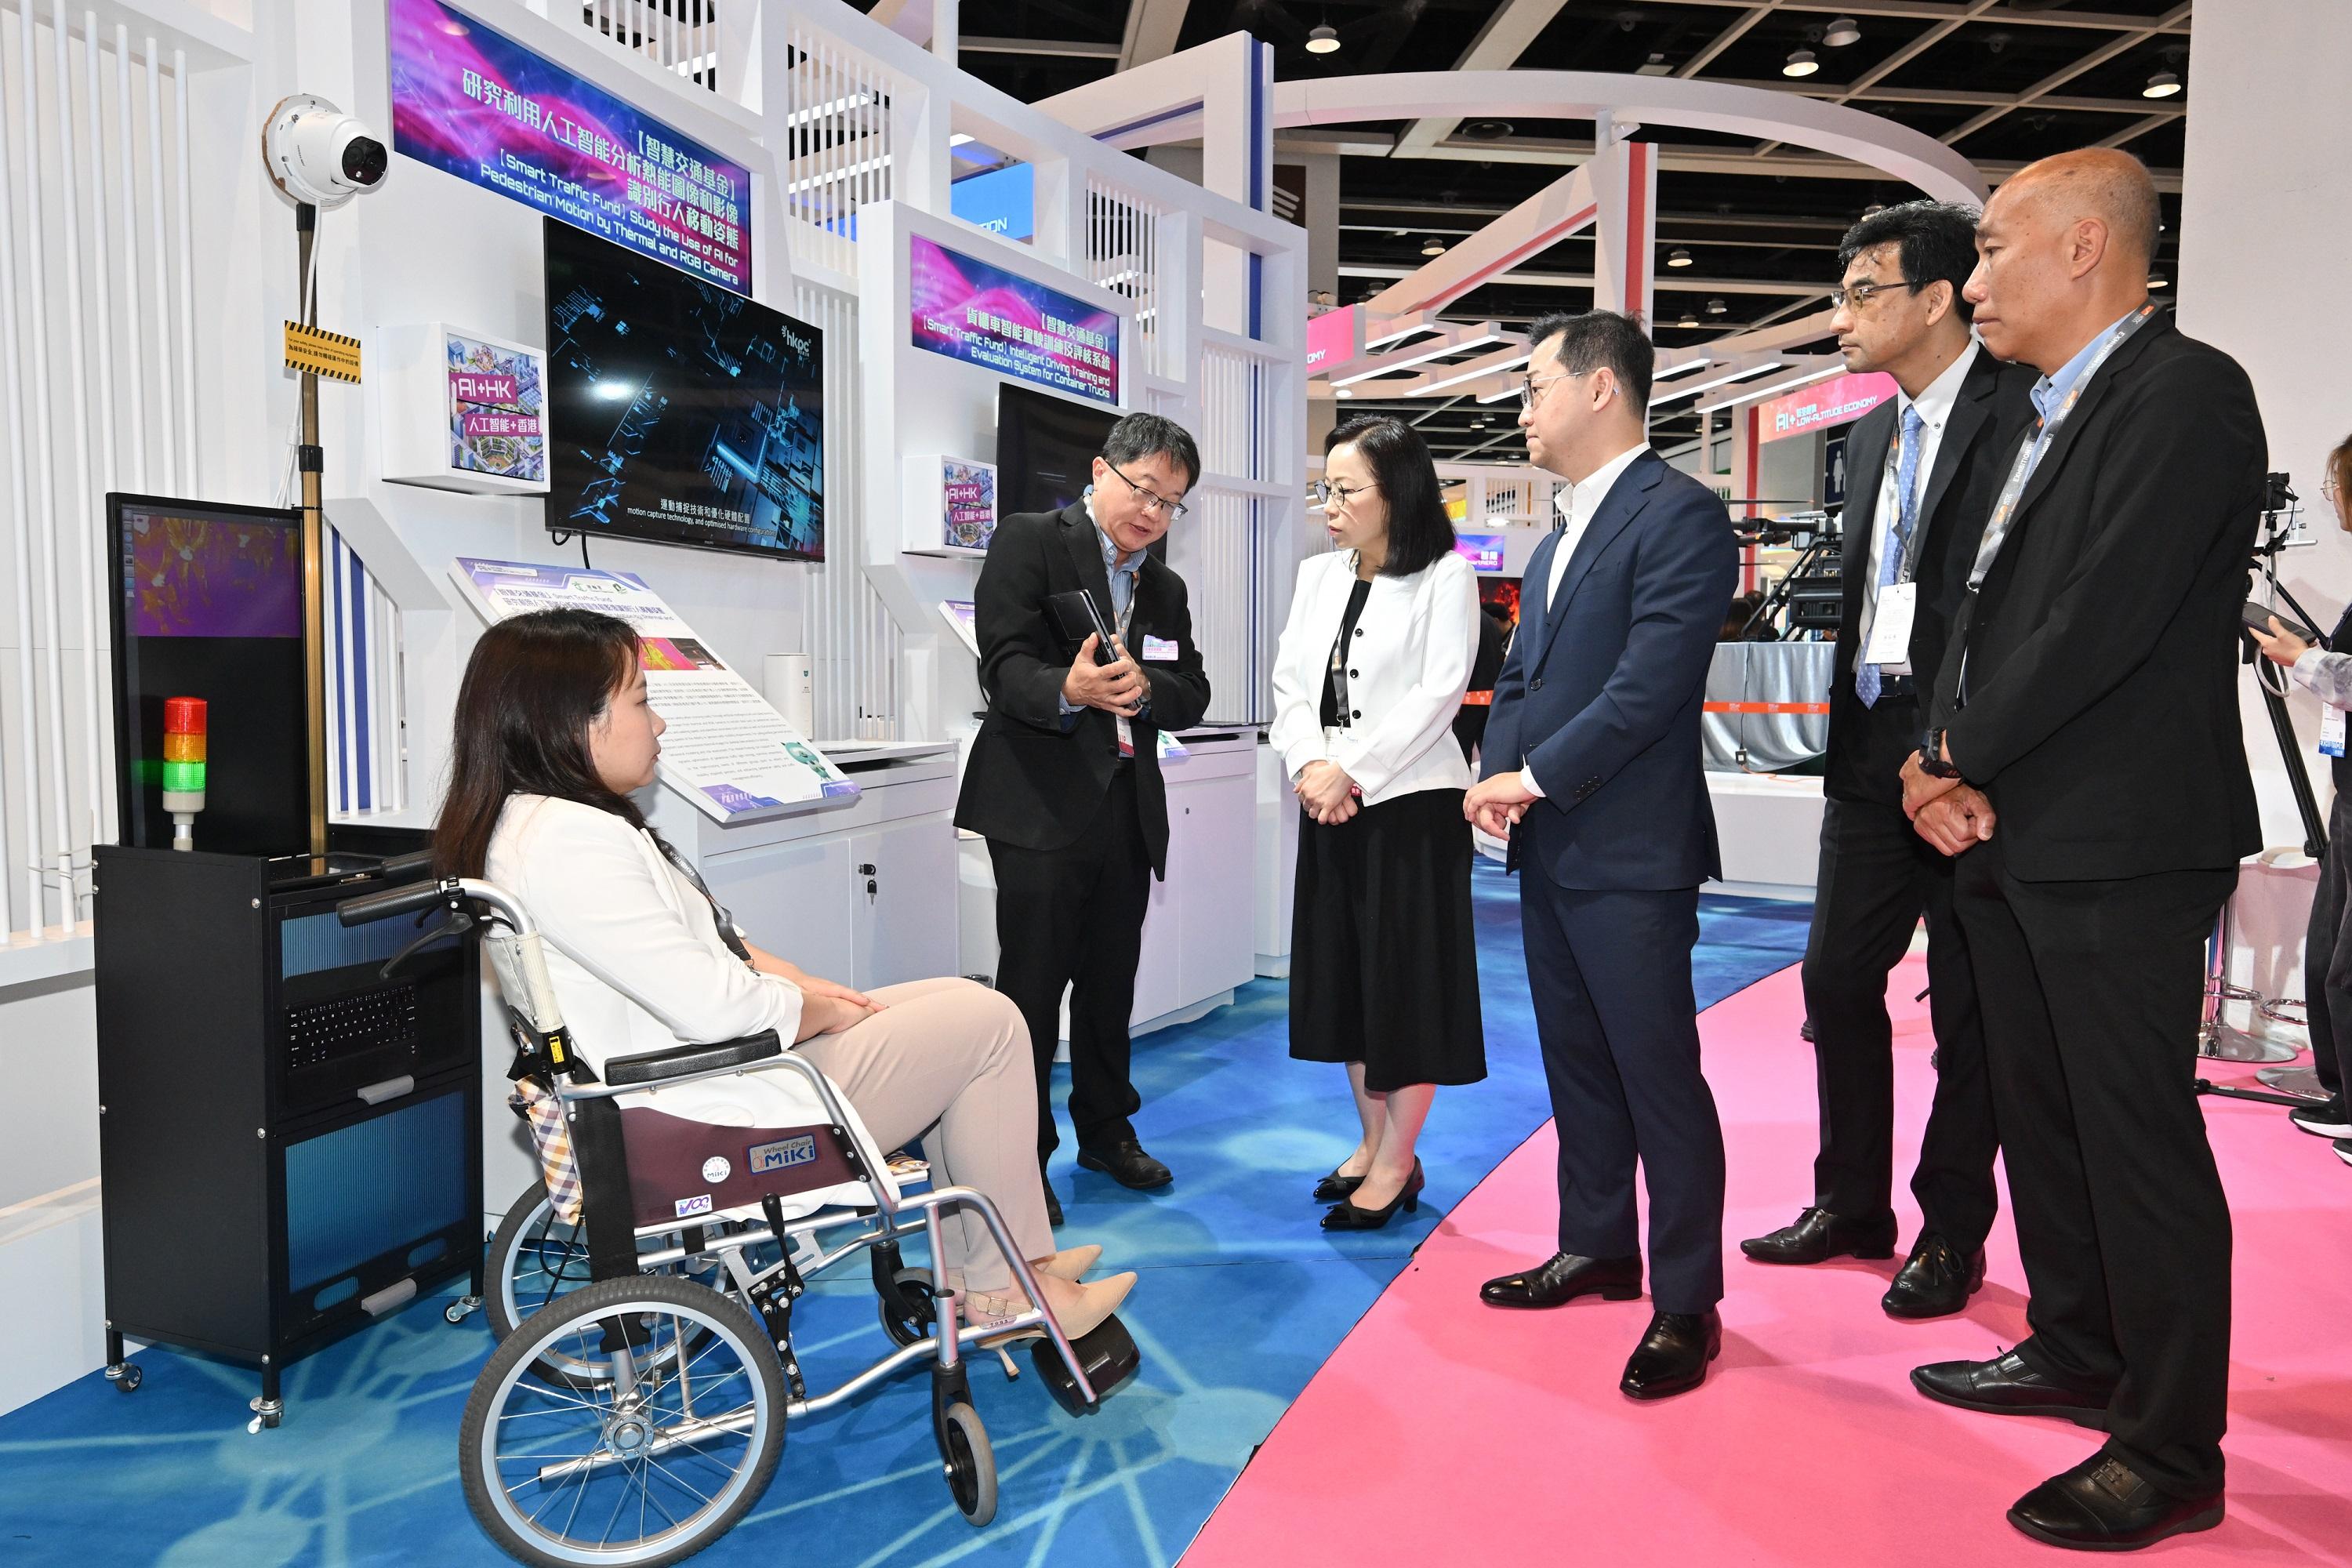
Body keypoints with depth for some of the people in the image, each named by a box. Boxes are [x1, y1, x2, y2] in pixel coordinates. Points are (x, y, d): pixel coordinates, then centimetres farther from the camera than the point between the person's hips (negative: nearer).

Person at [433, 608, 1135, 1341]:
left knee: (958, 1003, 16)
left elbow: (703, 933, 15)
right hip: (723, 1120, -11)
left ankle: (972, 1269, 21)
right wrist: (821, 1009, -9)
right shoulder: (566, 841, -26)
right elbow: (716, 1007, -27)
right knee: (987, 1023, -3)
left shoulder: (529, 817, 8)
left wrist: (795, 980, 1)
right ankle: (1008, 1288, 11)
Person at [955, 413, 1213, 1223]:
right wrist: (1068, 690, -35)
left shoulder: (1165, 587, 17)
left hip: (1127, 809, 6)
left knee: (1111, 981, 15)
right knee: (1033, 984, -1)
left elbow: (1193, 695, 8)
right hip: (1042, 805, -6)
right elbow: (1005, 666, -14)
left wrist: (1144, 687, -14)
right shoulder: (1028, 541, -3)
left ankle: (1106, 1128, 32)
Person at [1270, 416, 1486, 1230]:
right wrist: (1310, 766, -11)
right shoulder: (1316, 575, 12)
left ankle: (1397, 1165, 13)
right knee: (1346, 974, 12)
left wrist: (1353, 773, -17)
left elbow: (1439, 692, -13)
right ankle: (1373, 1143, 28)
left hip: (1410, 804, -6)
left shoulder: (1445, 576, -4)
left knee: (1408, 979, 1)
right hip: (1328, 806, 6)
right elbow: (1290, 684, 7)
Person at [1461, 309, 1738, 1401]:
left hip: (1629, 856, -9)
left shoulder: (1678, 514, -10)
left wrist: (1535, 777, -14)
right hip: (1549, 851, 9)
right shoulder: (1561, 535, 18)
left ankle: (1687, 1302, 13)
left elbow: (1651, 684, -19)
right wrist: (1496, 776, 0)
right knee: (1576, 1065, 17)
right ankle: (1597, 1248, 33)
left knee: (1660, 1076, 0)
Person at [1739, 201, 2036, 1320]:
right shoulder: (1873, 433, 14)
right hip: (1873, 745, 8)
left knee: (1969, 1006, 6)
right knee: (1837, 978, 12)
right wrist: (1850, 729, 12)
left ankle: (1951, 1234, 22)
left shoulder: (2022, 413, -10)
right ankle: (1852, 1204, 28)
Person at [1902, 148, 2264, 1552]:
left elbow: (2108, 619, -20)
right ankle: (2078, 1355, 35)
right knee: (2039, 1112, 18)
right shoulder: (2048, 417, 18)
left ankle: (2172, 1453, 14)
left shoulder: (2185, 393, -11)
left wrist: (1965, 762, -10)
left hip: (2121, 847, -9)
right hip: (2015, 835, 9)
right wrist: (1946, 763, 0)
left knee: (2140, 1138, -1)